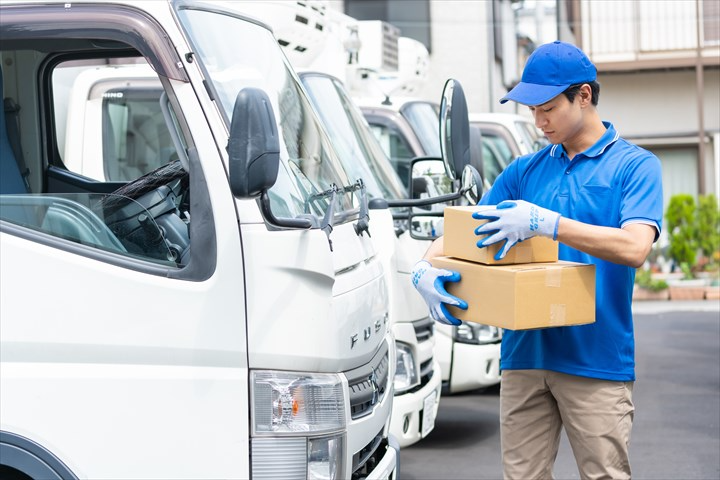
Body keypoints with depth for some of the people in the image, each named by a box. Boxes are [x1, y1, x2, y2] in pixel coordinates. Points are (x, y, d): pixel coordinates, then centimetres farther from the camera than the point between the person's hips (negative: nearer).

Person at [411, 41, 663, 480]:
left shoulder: (634, 165, -1)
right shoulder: (525, 171, 13)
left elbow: (635, 247, -17)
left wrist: (544, 222, -24)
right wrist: (425, 270, -9)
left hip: (597, 362, -4)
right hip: (525, 356, 4)